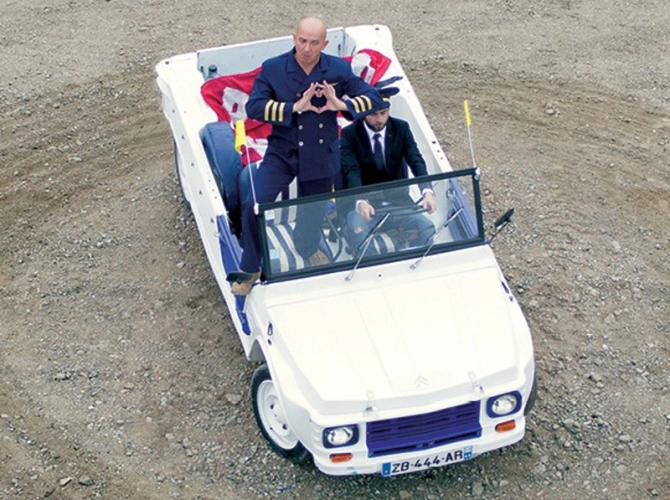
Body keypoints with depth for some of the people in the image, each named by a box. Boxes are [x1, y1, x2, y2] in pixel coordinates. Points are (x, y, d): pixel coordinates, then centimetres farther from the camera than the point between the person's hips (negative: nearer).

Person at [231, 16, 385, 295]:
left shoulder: (338, 70, -5)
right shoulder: (272, 69, -9)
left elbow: (373, 98, -3)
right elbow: (253, 107, -18)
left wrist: (342, 104, -23)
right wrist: (295, 107, -28)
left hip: (321, 156, 2)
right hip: (282, 153, -2)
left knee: (313, 210, 17)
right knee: (253, 204, -20)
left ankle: (307, 248, 55)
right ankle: (249, 269, 0)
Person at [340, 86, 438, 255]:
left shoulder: (401, 128, 2)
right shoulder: (350, 134, -6)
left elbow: (416, 161, -10)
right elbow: (351, 172, -18)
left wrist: (427, 191, -30)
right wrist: (360, 202, -39)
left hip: (397, 201, 2)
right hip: (364, 203, -2)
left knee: (426, 228, -23)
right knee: (357, 231, -34)